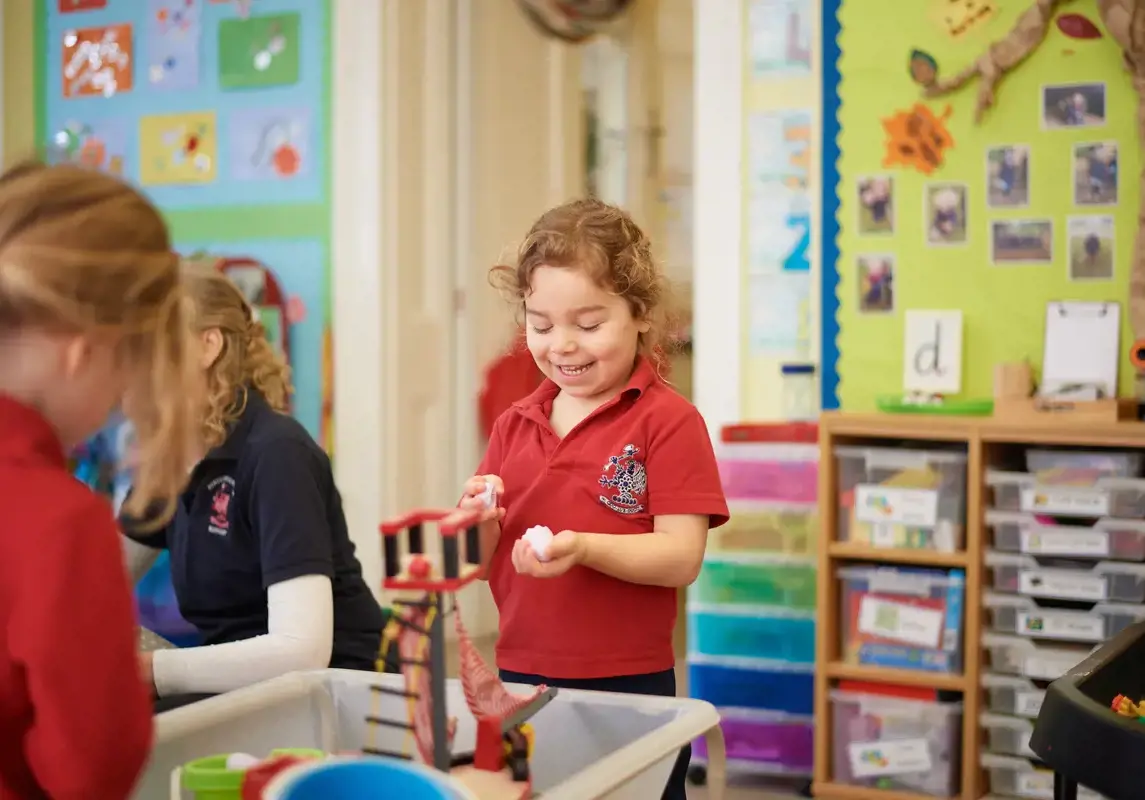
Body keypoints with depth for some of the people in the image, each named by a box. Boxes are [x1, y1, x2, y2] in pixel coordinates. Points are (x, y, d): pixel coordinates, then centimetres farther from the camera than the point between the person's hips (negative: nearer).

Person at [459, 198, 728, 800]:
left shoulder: (669, 421, -6)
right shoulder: (514, 426, 9)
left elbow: (682, 558, -14)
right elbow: (485, 565, 12)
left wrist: (582, 547, -27)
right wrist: (481, 525, -9)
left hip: (629, 687, -4)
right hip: (521, 678, 5)